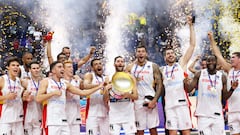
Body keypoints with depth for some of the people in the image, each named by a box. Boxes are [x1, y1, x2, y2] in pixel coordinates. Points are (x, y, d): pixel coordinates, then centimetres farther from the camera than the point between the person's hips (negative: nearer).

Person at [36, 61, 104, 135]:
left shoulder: (65, 84, 16)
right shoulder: (46, 81, 1)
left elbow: (83, 92, 15)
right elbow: (38, 99, -9)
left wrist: (98, 87, 11)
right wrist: (53, 93, -13)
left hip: (63, 120, 6)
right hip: (51, 121, -6)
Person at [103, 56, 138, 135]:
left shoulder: (130, 77, 3)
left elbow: (136, 96, 0)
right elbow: (105, 100, 3)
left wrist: (128, 95, -21)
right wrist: (106, 89, -17)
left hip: (128, 114, 0)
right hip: (114, 114, 0)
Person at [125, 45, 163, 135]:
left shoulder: (153, 66, 0)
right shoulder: (131, 67, 4)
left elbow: (159, 84, -3)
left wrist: (154, 100, -12)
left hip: (150, 101, -1)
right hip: (137, 102, 1)